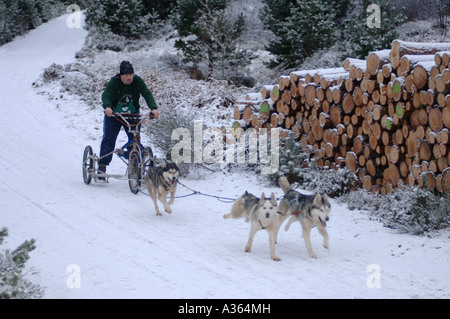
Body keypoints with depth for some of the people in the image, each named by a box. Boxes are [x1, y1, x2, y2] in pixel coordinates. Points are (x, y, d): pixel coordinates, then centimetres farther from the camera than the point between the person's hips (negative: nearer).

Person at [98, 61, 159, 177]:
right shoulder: (114, 82, -19)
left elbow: (147, 94, -20)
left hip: (132, 115, 2)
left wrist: (154, 108, -37)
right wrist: (107, 107, -53)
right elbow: (106, 96, -30)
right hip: (113, 115, -2)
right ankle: (102, 166, -12)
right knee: (109, 139, -12)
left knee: (135, 138, -10)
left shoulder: (137, 81, -13)